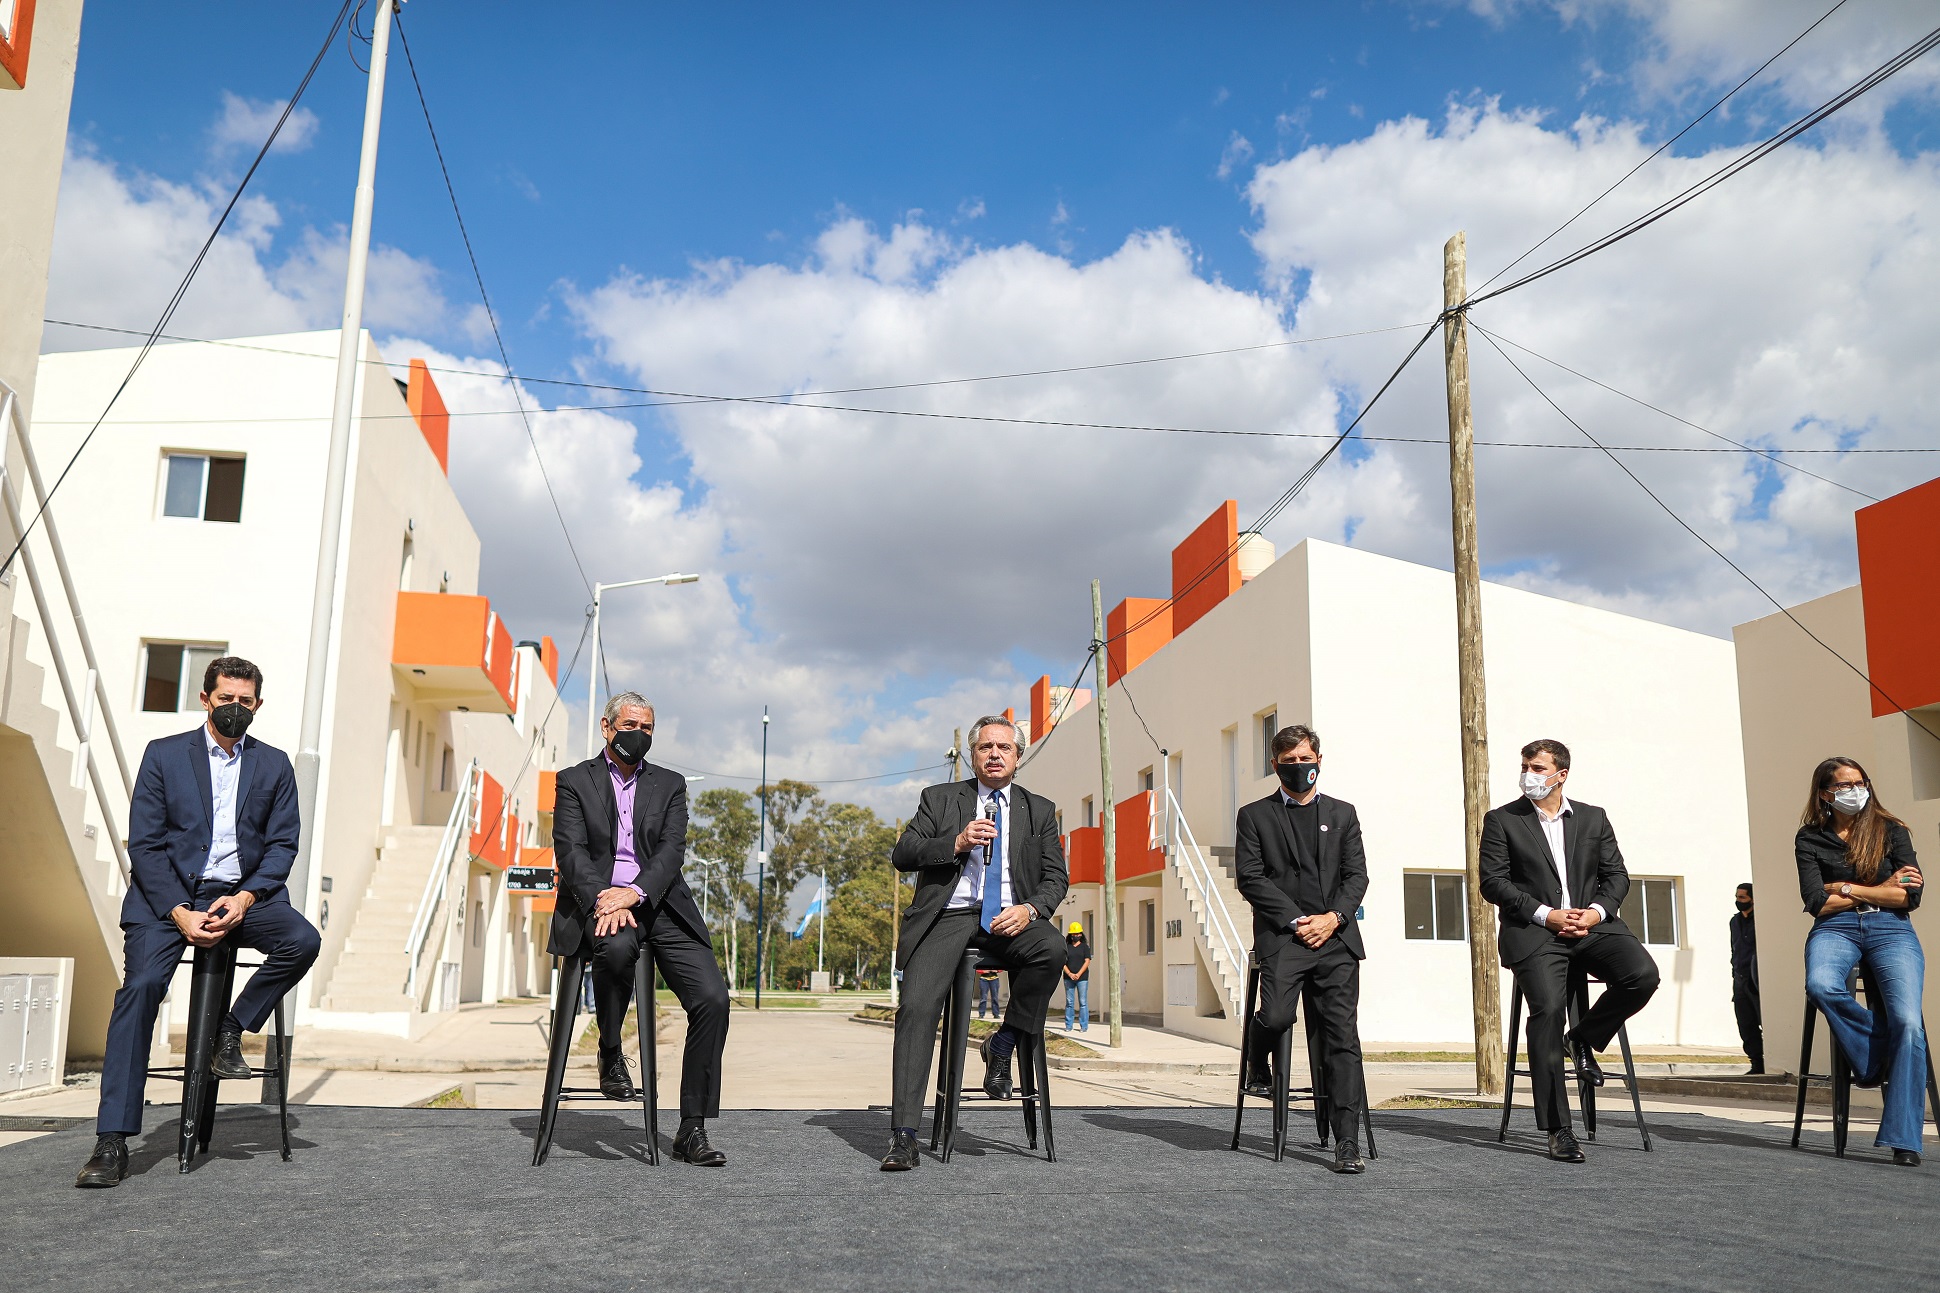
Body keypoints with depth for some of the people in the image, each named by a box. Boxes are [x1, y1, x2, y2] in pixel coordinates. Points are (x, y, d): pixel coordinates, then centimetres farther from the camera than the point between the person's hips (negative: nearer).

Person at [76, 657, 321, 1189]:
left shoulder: (274, 765, 11)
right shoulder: (163, 755, 6)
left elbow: (282, 845, 7)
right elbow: (144, 844, -1)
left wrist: (244, 899, -12)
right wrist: (180, 912, -14)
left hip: (242, 894, 2)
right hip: (167, 894, -2)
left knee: (303, 940, -26)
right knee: (141, 984, -23)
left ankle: (232, 1028, -2)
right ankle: (112, 1141, -20)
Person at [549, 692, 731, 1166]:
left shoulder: (670, 785, 17)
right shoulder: (575, 781, 11)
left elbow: (672, 851, 3)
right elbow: (570, 850, -3)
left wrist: (634, 892, -17)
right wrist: (603, 897, -21)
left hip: (656, 902, 3)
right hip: (599, 902, -2)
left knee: (713, 997, -16)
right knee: (616, 946, -39)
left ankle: (692, 1130, -8)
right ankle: (610, 1054, -11)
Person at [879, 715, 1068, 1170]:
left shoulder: (1040, 810, 18)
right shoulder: (940, 798, 15)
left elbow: (1056, 877, 10)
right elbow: (902, 855, 6)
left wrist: (1030, 910, -11)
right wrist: (956, 843, -11)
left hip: (1010, 917, 1)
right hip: (949, 914, -1)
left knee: (1051, 950, -32)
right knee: (916, 1008, -21)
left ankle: (1002, 1044, -10)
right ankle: (903, 1134, -19)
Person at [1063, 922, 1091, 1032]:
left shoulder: (1085, 946, 7)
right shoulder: (1066, 947, 10)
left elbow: (1087, 961, -1)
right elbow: (1063, 962, 5)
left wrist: (1078, 974, -12)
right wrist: (1070, 974, -11)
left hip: (1082, 978, -2)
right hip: (1068, 978, 2)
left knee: (1083, 1002, -3)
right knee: (1069, 1002, 2)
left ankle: (1084, 1026, 0)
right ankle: (1068, 1026, 7)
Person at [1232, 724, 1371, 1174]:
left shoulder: (1342, 813, 18)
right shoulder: (1254, 816, 10)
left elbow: (1356, 875, 11)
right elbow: (1250, 878, 0)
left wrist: (1333, 917, -7)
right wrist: (1296, 921, -9)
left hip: (1336, 936, 2)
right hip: (1282, 935, -2)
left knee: (1342, 1036, -4)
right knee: (1277, 1016, -23)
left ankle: (1347, 1142, -2)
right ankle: (1258, 1068, 13)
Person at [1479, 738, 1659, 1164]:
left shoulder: (1593, 818, 17)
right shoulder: (1501, 820, 7)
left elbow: (1617, 875, 14)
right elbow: (1493, 882, -1)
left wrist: (1597, 911, -7)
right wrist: (1546, 915, -12)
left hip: (1592, 923, 3)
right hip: (1533, 932, -3)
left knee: (1642, 974, -25)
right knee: (1547, 1009, -22)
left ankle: (1584, 1039, 3)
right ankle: (1558, 1130, -14)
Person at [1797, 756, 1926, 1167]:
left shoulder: (1891, 831, 12)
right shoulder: (1810, 838, 9)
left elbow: (1911, 895, 0)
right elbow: (1818, 902, -2)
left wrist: (1848, 889, -1)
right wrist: (1883, 888, 3)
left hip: (1891, 930, 0)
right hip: (1836, 930, 0)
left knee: (1908, 1022, -23)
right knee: (1820, 985, -36)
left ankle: (1904, 1141, -21)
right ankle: (1883, 1057, -10)